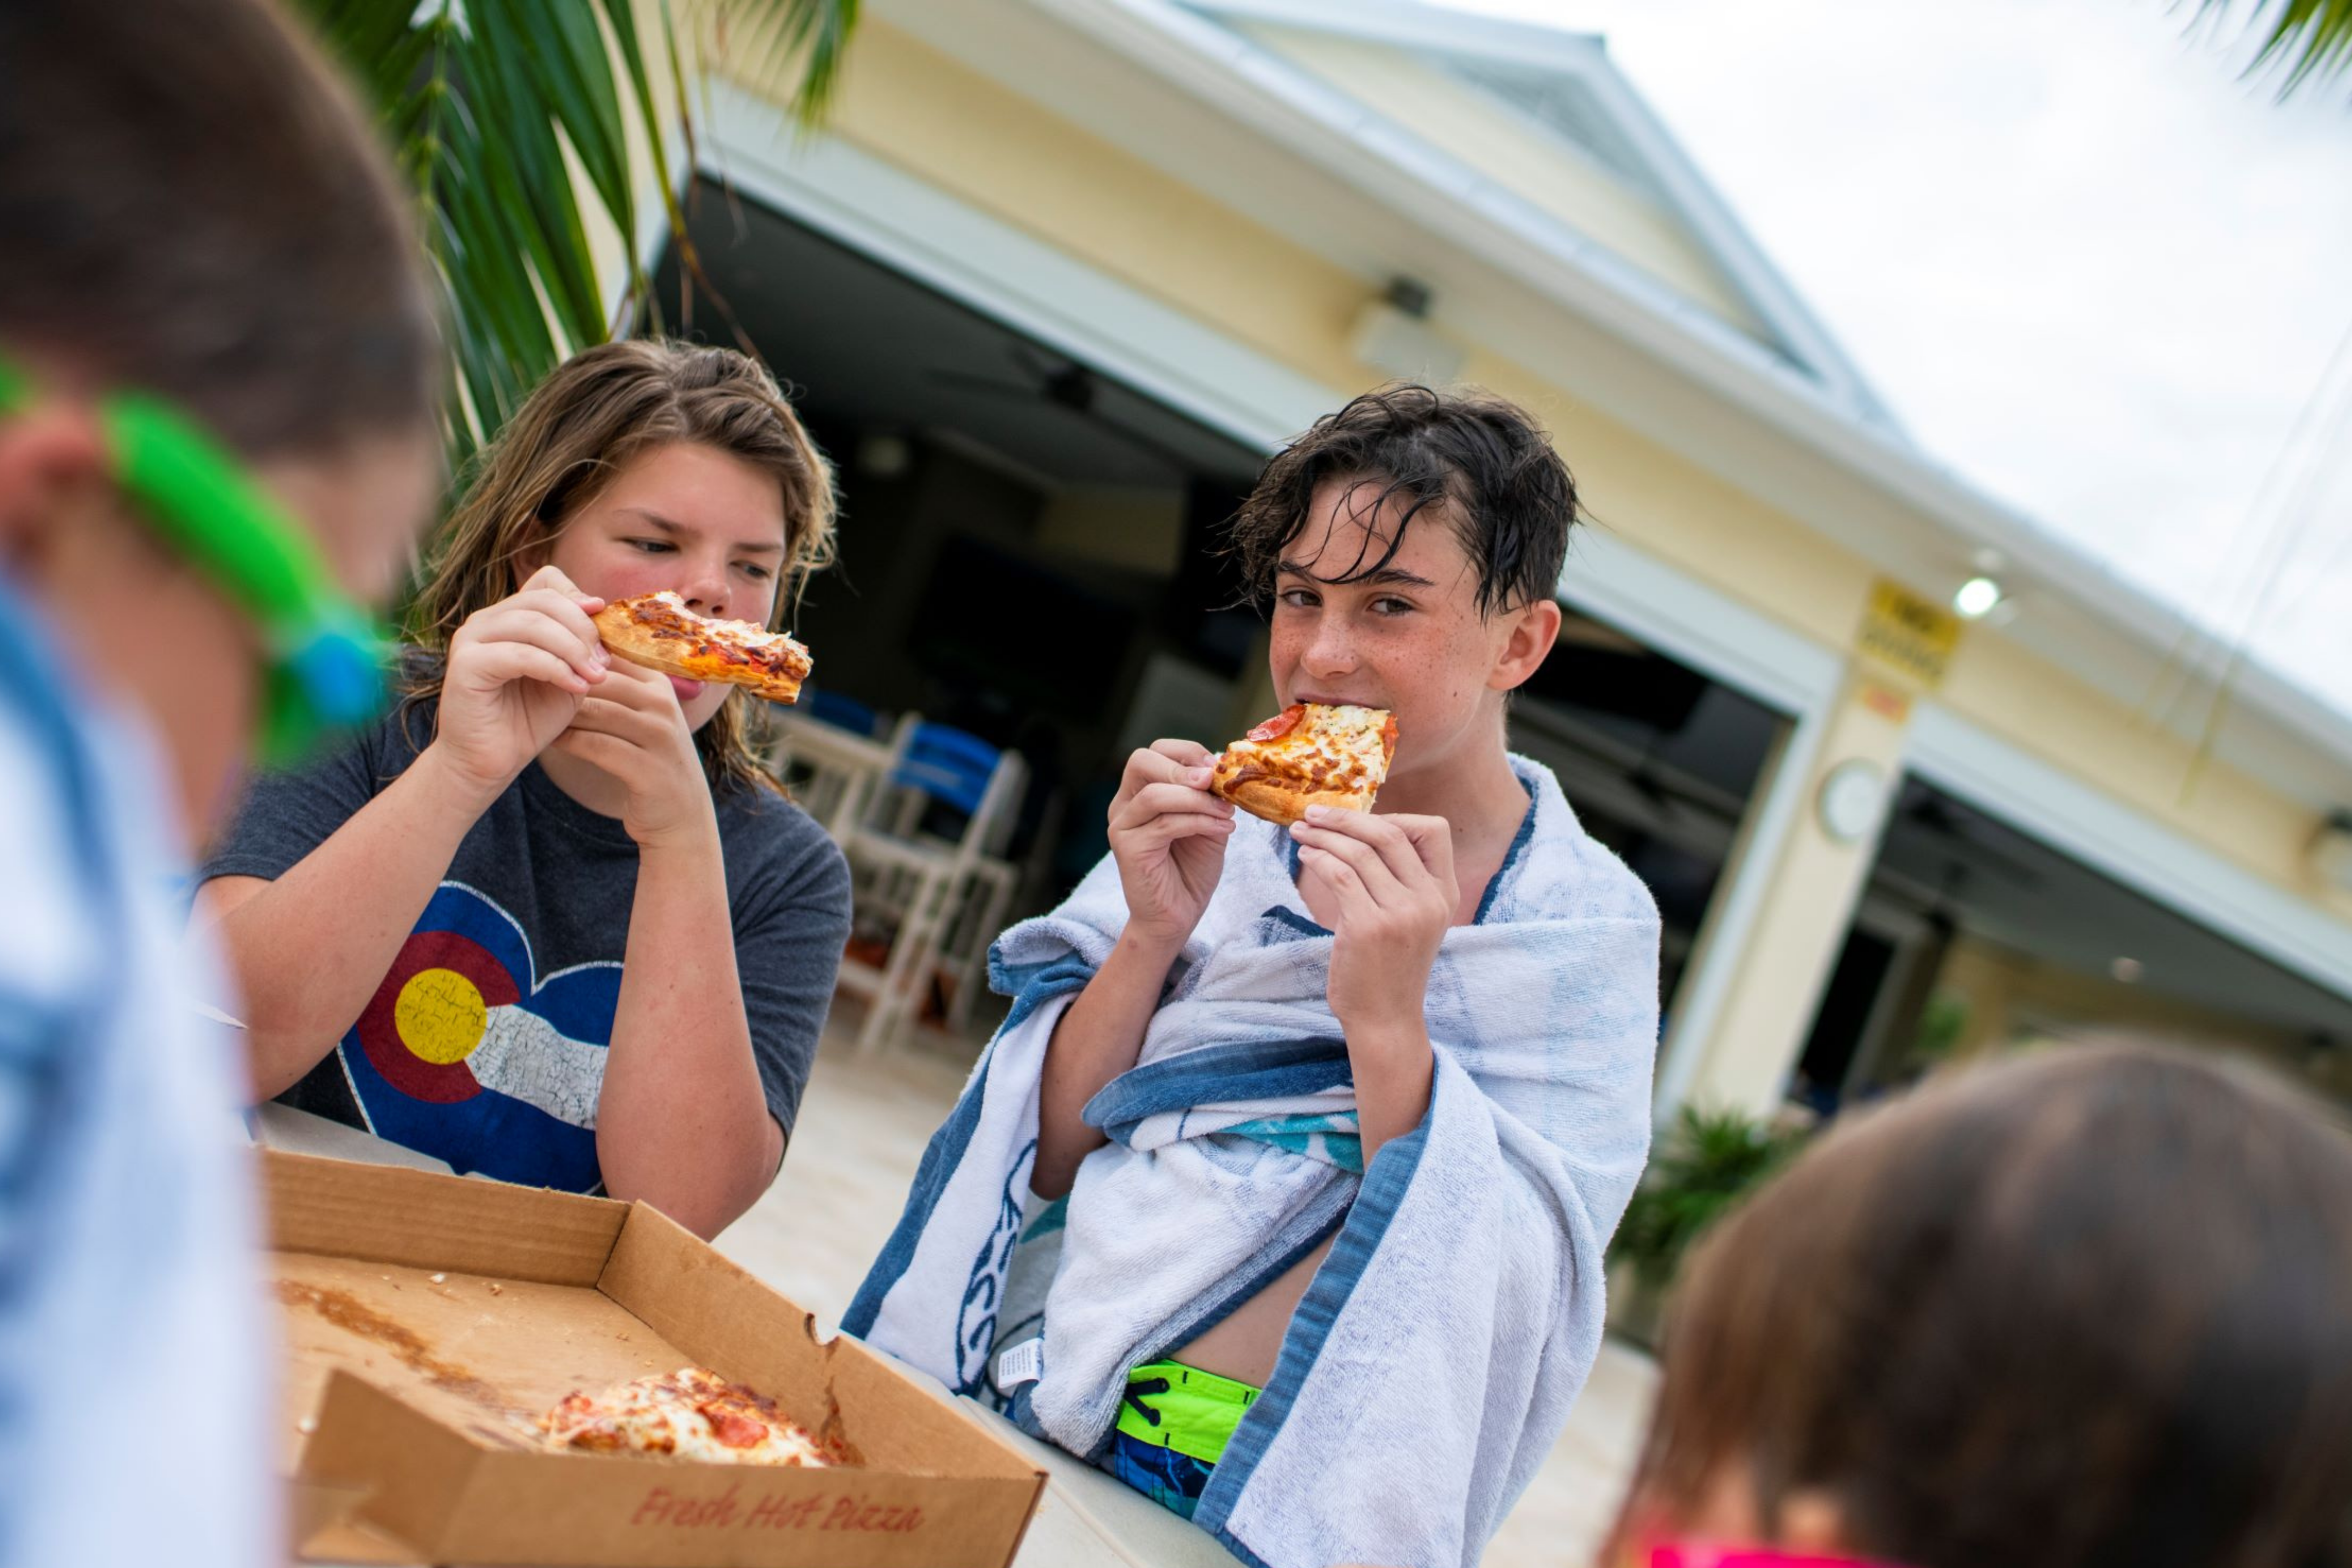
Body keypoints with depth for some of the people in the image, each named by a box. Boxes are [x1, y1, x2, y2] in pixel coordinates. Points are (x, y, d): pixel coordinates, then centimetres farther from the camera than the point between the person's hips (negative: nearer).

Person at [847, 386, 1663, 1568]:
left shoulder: (1591, 929, -3)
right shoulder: (1233, 824, 4)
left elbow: (1501, 1301, -12)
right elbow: (1044, 1158, 2)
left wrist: (1389, 1025, -22)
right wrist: (1152, 935, -11)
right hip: (1009, 1418, 1)